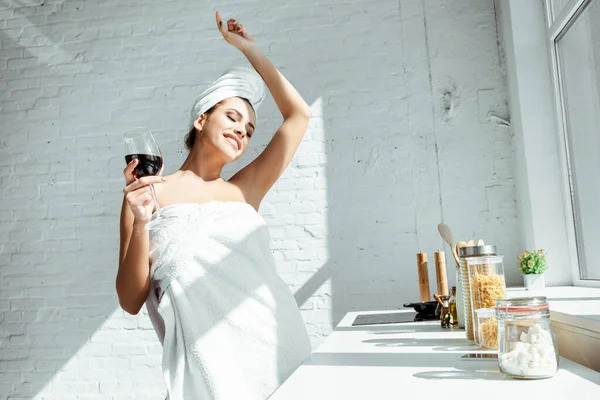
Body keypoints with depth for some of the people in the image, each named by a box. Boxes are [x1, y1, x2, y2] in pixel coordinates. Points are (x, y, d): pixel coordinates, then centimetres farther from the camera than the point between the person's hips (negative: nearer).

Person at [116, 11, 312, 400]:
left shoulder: (244, 190, 12)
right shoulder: (150, 195, 5)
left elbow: (299, 114, 12)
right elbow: (131, 301, 1)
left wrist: (249, 49, 16)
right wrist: (140, 223, -14)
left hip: (281, 340, 3)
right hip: (210, 358, -3)